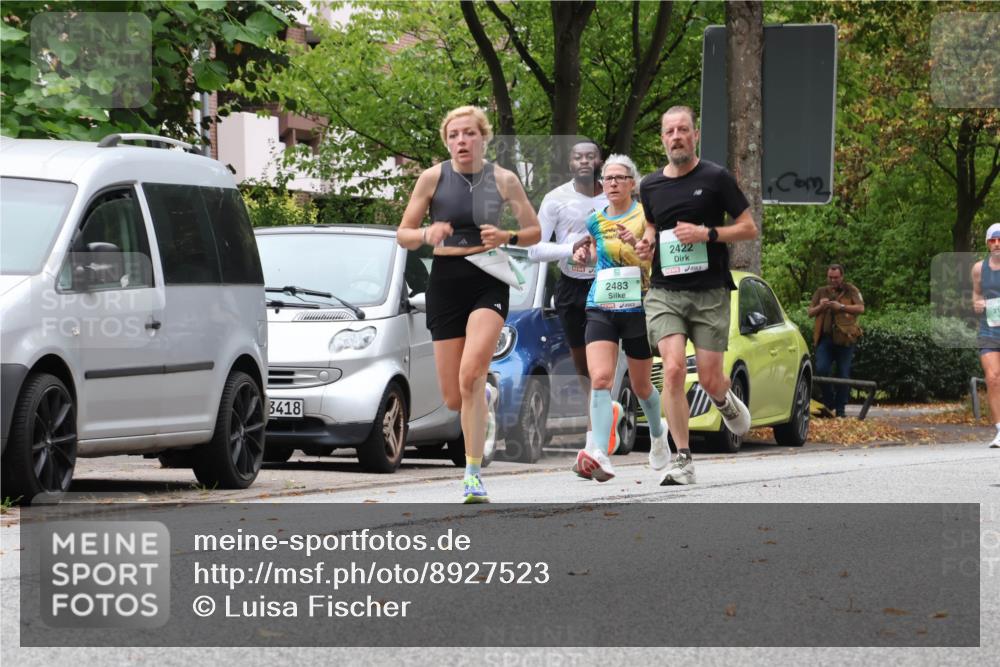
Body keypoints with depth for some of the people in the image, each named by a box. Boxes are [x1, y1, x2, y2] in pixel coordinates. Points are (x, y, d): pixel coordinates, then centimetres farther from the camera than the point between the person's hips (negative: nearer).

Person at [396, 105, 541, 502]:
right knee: (453, 398, 3)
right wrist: (427, 234, -17)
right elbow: (403, 235, 5)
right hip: (445, 282, 2)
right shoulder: (433, 178, 2)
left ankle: (473, 474, -20)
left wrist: (506, 238, -10)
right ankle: (486, 398, 42)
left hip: (488, 281, -2)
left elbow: (534, 231, 11)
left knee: (471, 373, -25)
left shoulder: (503, 180, 3)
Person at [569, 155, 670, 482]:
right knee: (600, 380, -19)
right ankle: (600, 454, -30)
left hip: (638, 307, -3)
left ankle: (658, 430, 45)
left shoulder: (645, 217, -4)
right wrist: (584, 256, 6)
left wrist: (636, 244, -27)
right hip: (601, 308, 3)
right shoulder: (595, 221, 10)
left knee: (641, 386, 13)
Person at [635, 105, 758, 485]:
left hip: (710, 293, -2)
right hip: (665, 293, 2)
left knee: (709, 380, 0)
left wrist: (707, 233, -14)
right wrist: (646, 244, 4)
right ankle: (682, 461, -12)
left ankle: (725, 401, 40)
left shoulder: (715, 179, -2)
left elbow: (749, 228, 1)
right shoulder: (650, 187, 9)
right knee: (673, 369, -16)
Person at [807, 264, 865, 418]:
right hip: (825, 337, 2)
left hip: (845, 337, -2)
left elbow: (861, 308, -5)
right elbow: (810, 312, 16)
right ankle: (829, 403, 6)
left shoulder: (850, 290, 7)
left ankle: (840, 409, 8)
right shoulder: (821, 292, 16)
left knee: (843, 374, 0)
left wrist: (841, 307, -15)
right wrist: (820, 307, -5)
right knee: (821, 370, -12)